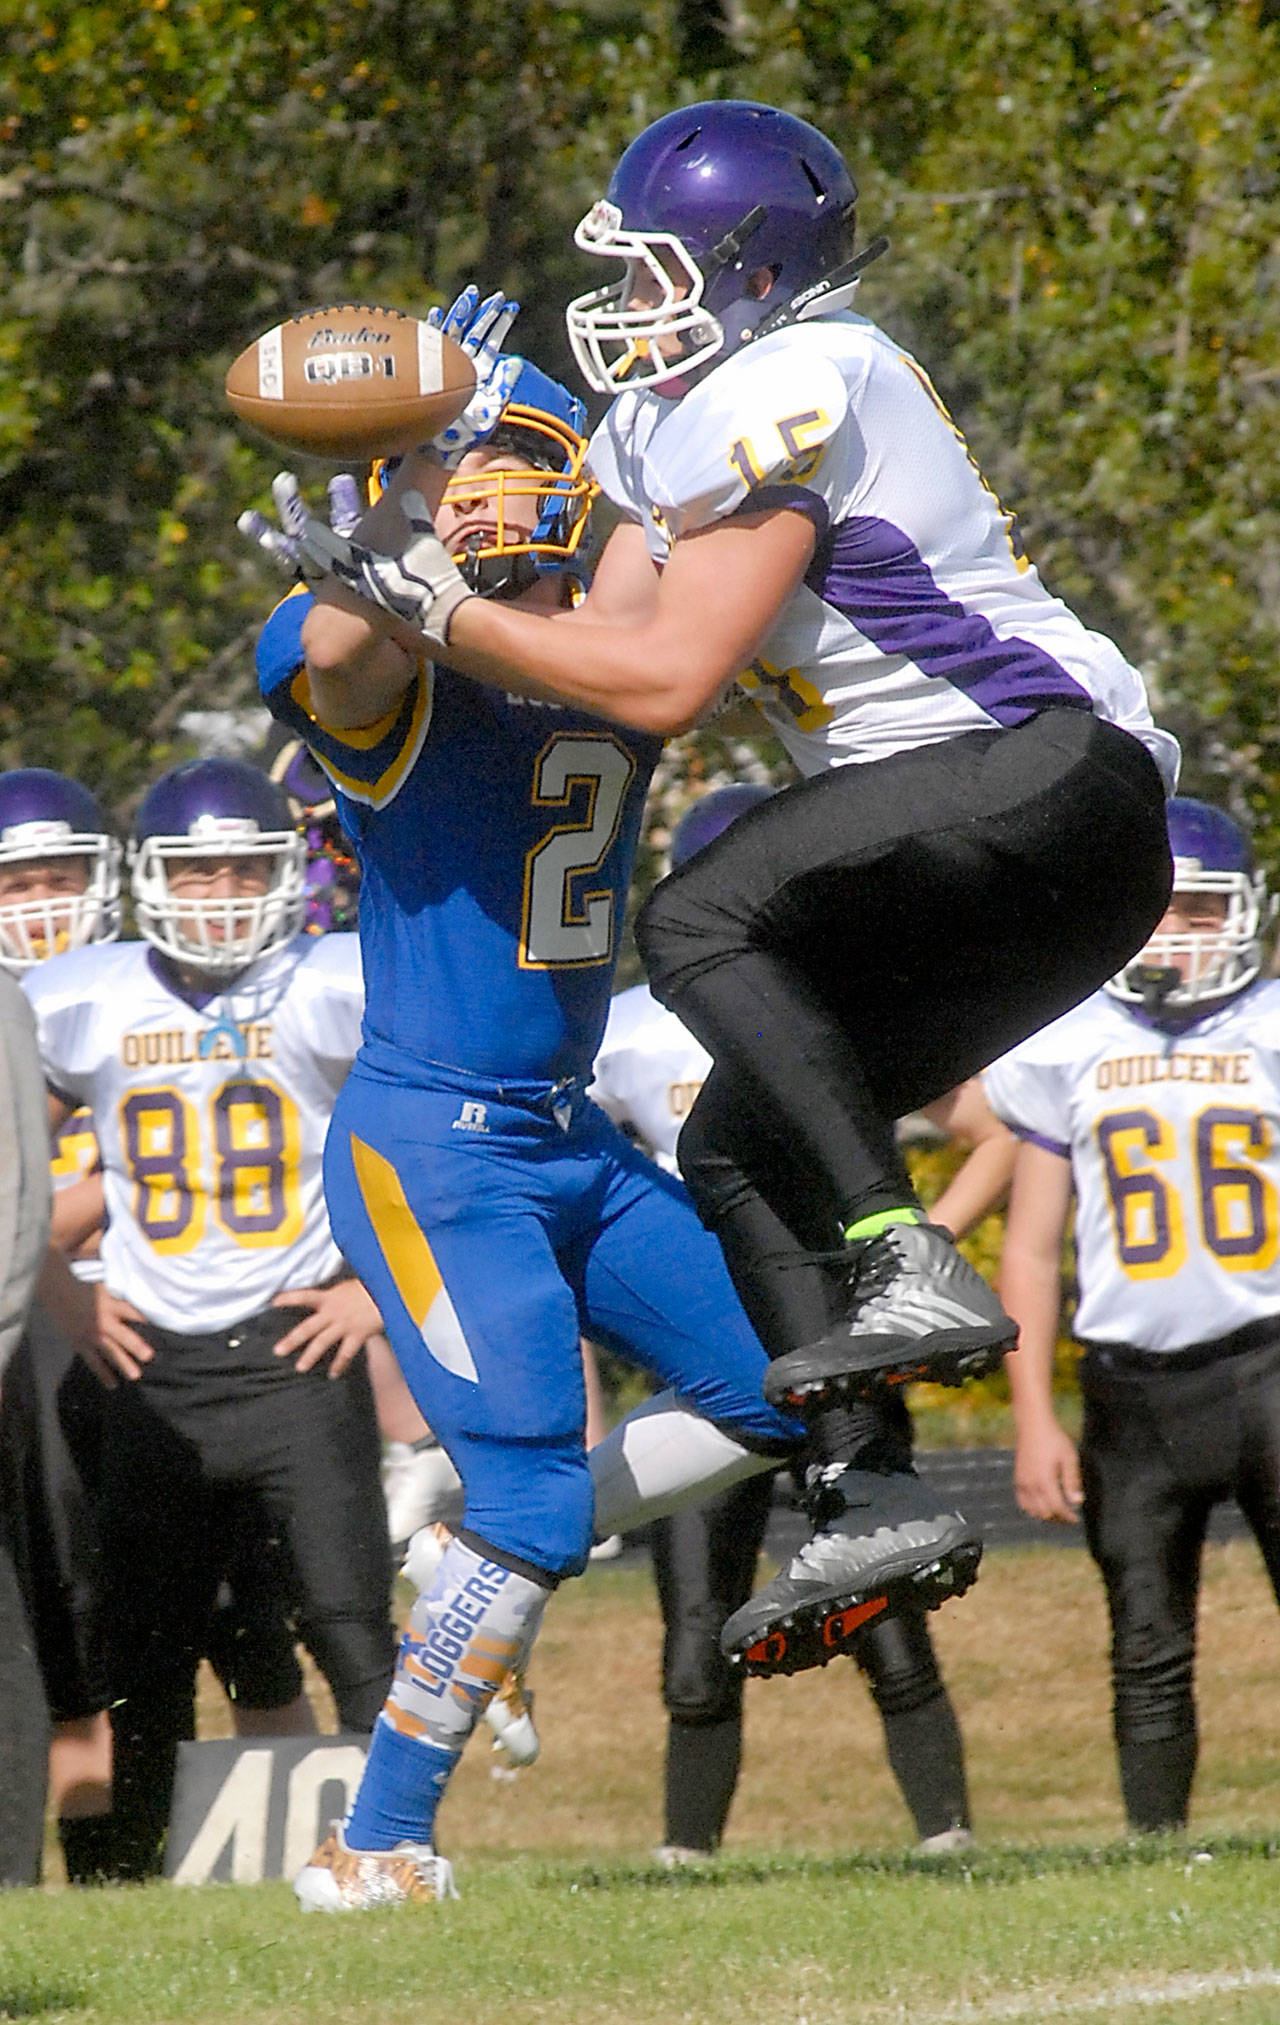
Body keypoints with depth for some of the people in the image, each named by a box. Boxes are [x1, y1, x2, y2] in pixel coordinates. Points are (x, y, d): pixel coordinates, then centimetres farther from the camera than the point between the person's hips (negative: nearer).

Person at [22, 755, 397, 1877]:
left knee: (353, 1634, -11)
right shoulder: (80, 1004, 5)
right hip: (153, 1366, 3)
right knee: (143, 1656, 6)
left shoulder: (342, 990, -3)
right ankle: (129, 1879, 15)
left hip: (297, 1354, -3)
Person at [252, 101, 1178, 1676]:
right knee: (740, 1149, 7)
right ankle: (868, 1499, 3)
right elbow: (595, 654, 12)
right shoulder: (680, 416, 15)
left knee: (705, 923, -26)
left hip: (1058, 771, -11)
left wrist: (438, 608, -13)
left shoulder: (783, 395, -16)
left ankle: (911, 1274, -28)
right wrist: (402, 589, 1)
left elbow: (662, 684, -19)